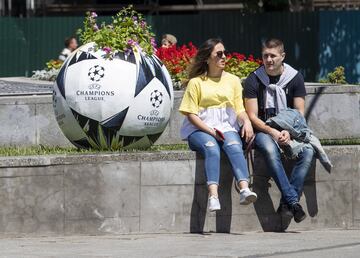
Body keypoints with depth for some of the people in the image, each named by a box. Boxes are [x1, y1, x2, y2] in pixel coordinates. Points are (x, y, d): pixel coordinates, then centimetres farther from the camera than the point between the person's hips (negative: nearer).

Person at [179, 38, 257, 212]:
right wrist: (210, 131, -13)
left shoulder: (233, 80, 19)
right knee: (211, 148, -36)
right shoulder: (196, 82, 8)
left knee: (234, 146, -33)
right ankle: (213, 195, -53)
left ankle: (244, 190, -54)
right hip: (200, 130, -2)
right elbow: (191, 114, 0)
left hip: (227, 128, 2)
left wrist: (246, 121, -9)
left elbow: (239, 109, 15)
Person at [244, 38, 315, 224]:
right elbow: (252, 117, -4)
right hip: (263, 131, -2)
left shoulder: (295, 78, 5)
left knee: (308, 151, -29)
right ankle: (293, 201, -40)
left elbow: (300, 113, 2)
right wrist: (273, 132, -19)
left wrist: (289, 132, -17)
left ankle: (286, 203, -31)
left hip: (290, 131, 2)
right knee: (270, 150, -37)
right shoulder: (253, 81, 0)